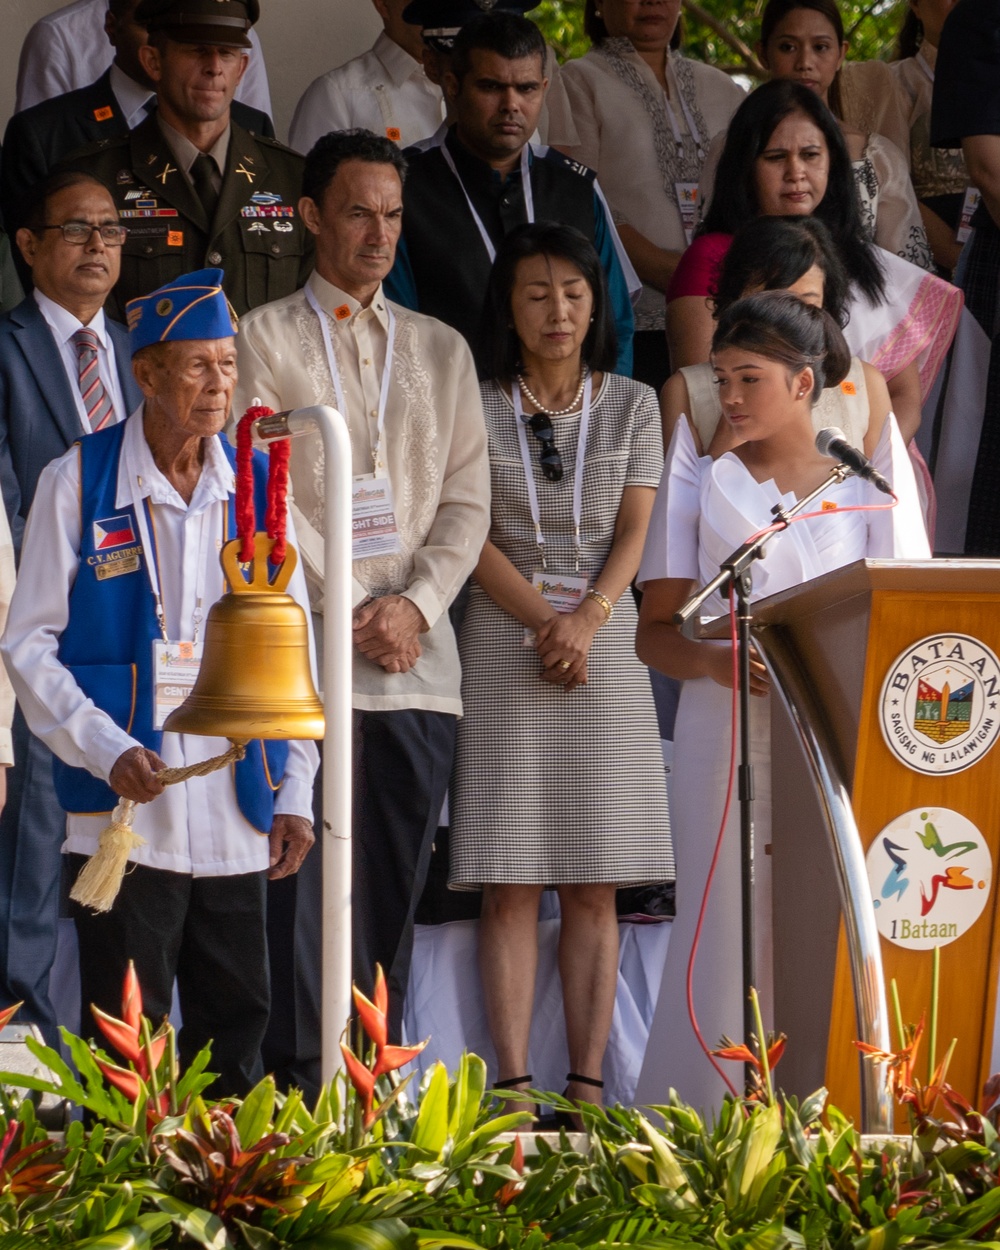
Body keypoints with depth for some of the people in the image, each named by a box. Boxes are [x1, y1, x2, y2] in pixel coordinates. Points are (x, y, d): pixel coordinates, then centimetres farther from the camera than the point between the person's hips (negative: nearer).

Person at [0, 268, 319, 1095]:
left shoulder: (256, 488, 8)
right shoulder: (78, 484, -2)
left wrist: (295, 794, 6)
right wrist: (108, 752, -13)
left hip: (238, 817, 4)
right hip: (127, 811, -4)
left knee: (237, 1028, 6)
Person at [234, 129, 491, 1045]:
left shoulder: (442, 350, 19)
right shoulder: (265, 338, 6)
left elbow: (468, 499, 12)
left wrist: (416, 603, -5)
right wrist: (354, 613, -9)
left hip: (420, 660, 4)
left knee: (394, 898, 3)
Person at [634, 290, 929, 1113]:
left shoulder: (863, 479, 11)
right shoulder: (706, 482, 12)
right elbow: (655, 632, 9)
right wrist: (713, 660, -13)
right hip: (730, 736, 0)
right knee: (727, 933, -7)